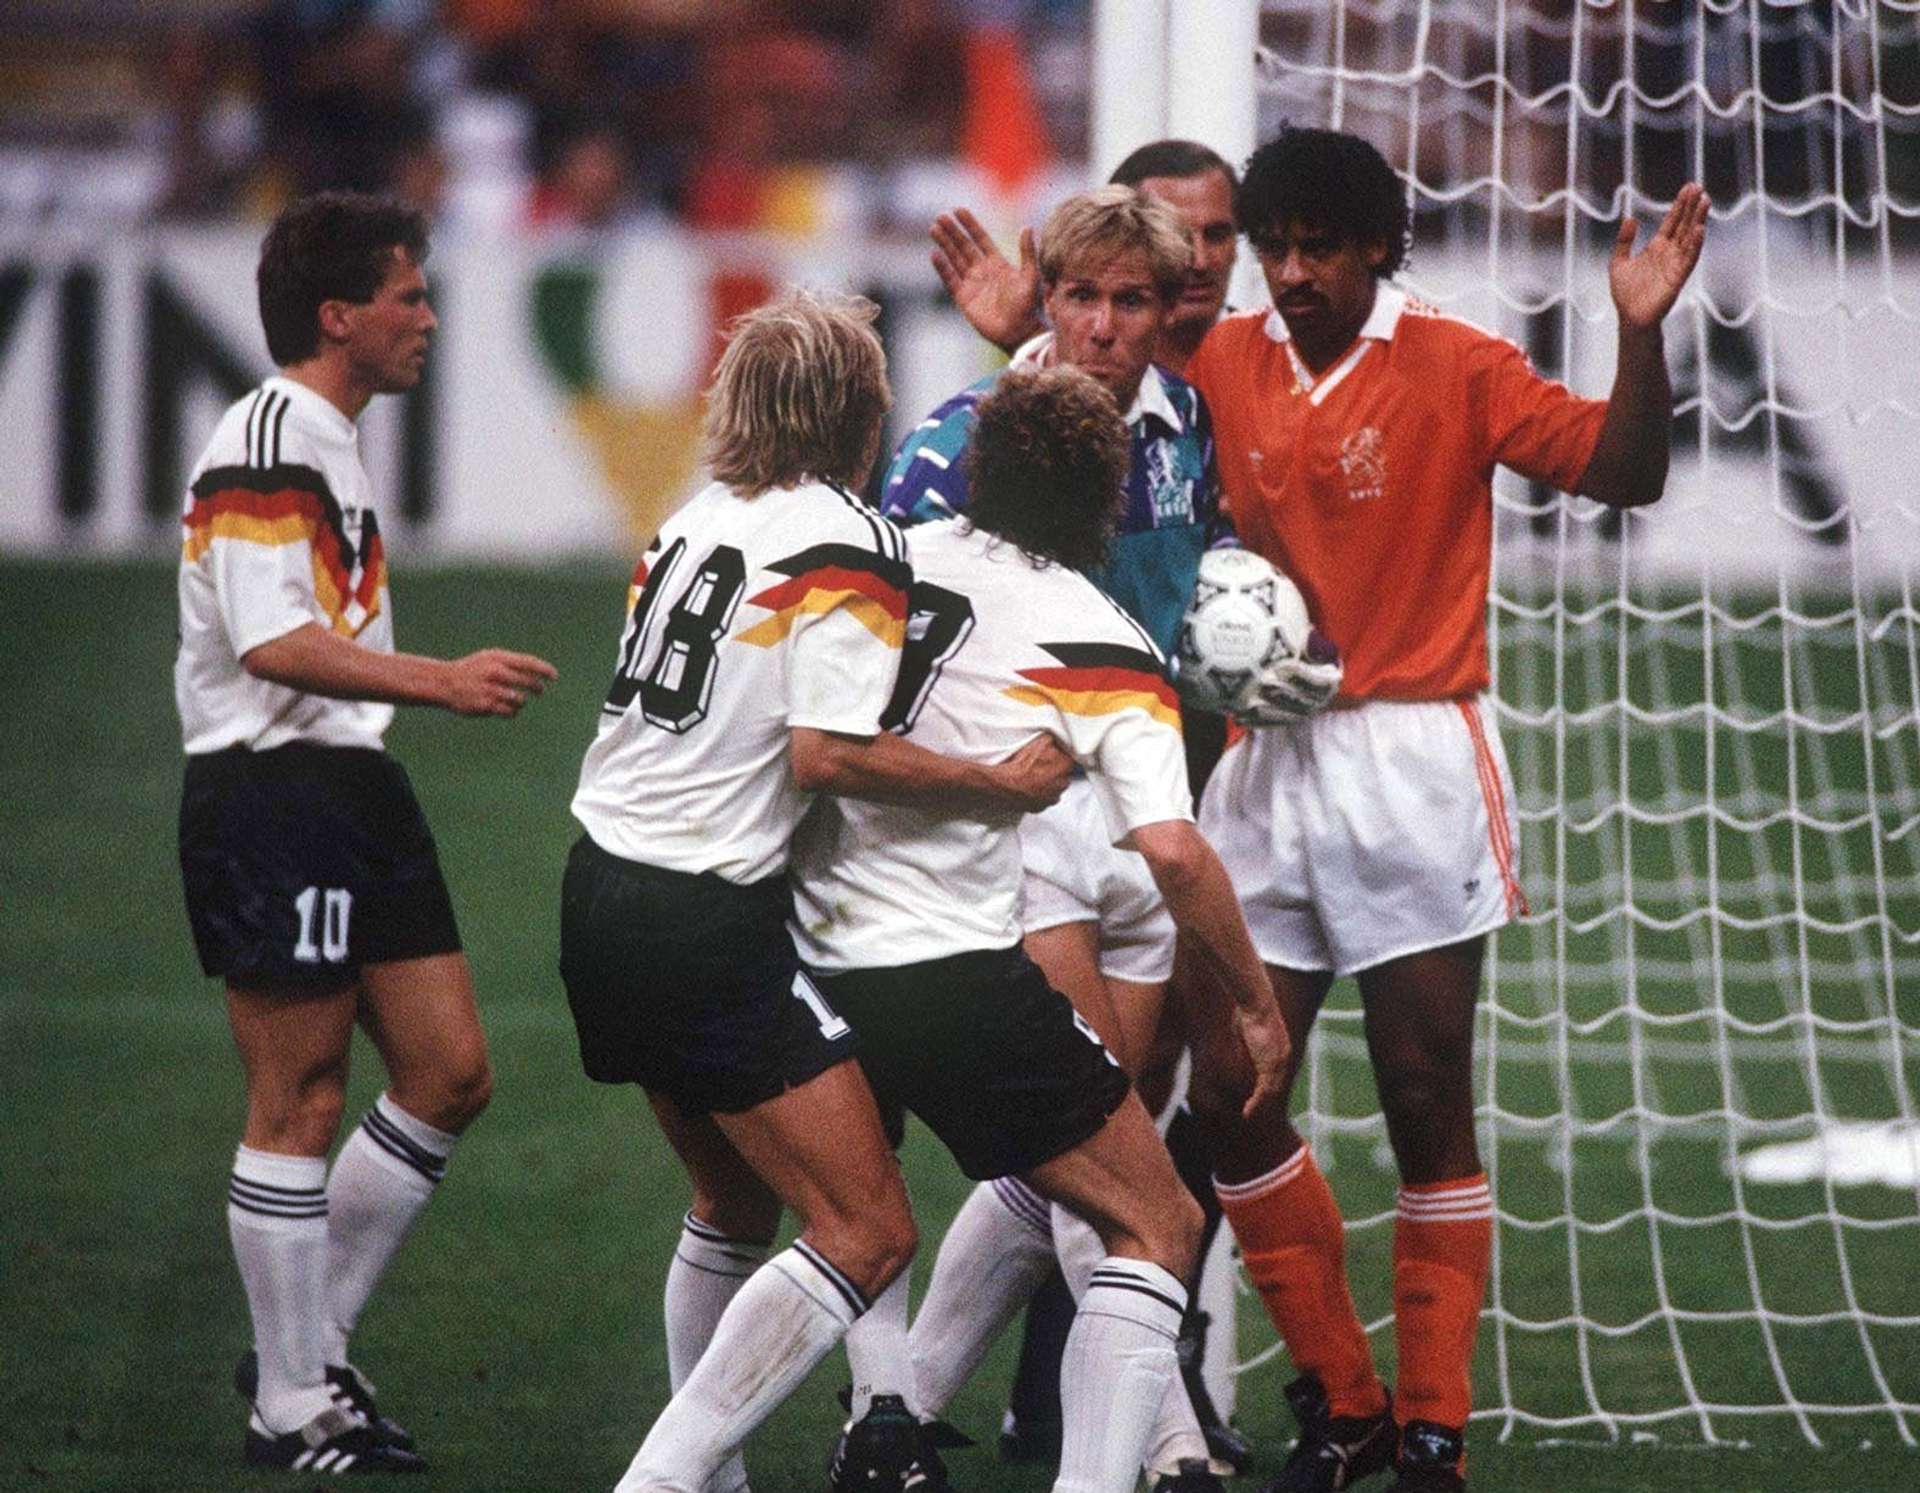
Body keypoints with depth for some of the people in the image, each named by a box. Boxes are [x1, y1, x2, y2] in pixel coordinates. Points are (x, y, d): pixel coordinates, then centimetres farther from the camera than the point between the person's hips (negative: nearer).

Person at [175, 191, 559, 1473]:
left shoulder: (332, 445, 18)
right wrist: (441, 681, -27)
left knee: (451, 1075, 8)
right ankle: (291, 1413, 1)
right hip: (271, 798, -10)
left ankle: (313, 1348, 17)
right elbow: (273, 644, -24)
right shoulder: (266, 443, -14)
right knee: (301, 1103, -5)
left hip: (350, 788, 10)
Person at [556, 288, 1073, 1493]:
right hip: (710, 929, -9)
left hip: (605, 893, 9)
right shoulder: (848, 542, -11)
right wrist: (1002, 787, -13)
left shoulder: (699, 520, 13)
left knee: (737, 1204, 24)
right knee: (867, 1235, -8)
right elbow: (830, 753, -21)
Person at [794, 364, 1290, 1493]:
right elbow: (1172, 850, -15)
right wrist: (1256, 1005, -3)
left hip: (815, 962, 5)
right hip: (955, 969, -5)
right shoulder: (1102, 647, -5)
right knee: (1159, 1230, 4)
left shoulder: (897, 562, 6)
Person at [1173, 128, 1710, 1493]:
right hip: (1269, 761, 5)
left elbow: (1623, 475, -14)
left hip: (1412, 765, -5)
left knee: (1428, 1108, -3)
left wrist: (1641, 332, -28)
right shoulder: (1225, 365, 4)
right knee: (1228, 1092, 1)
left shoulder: (1454, 367, -7)